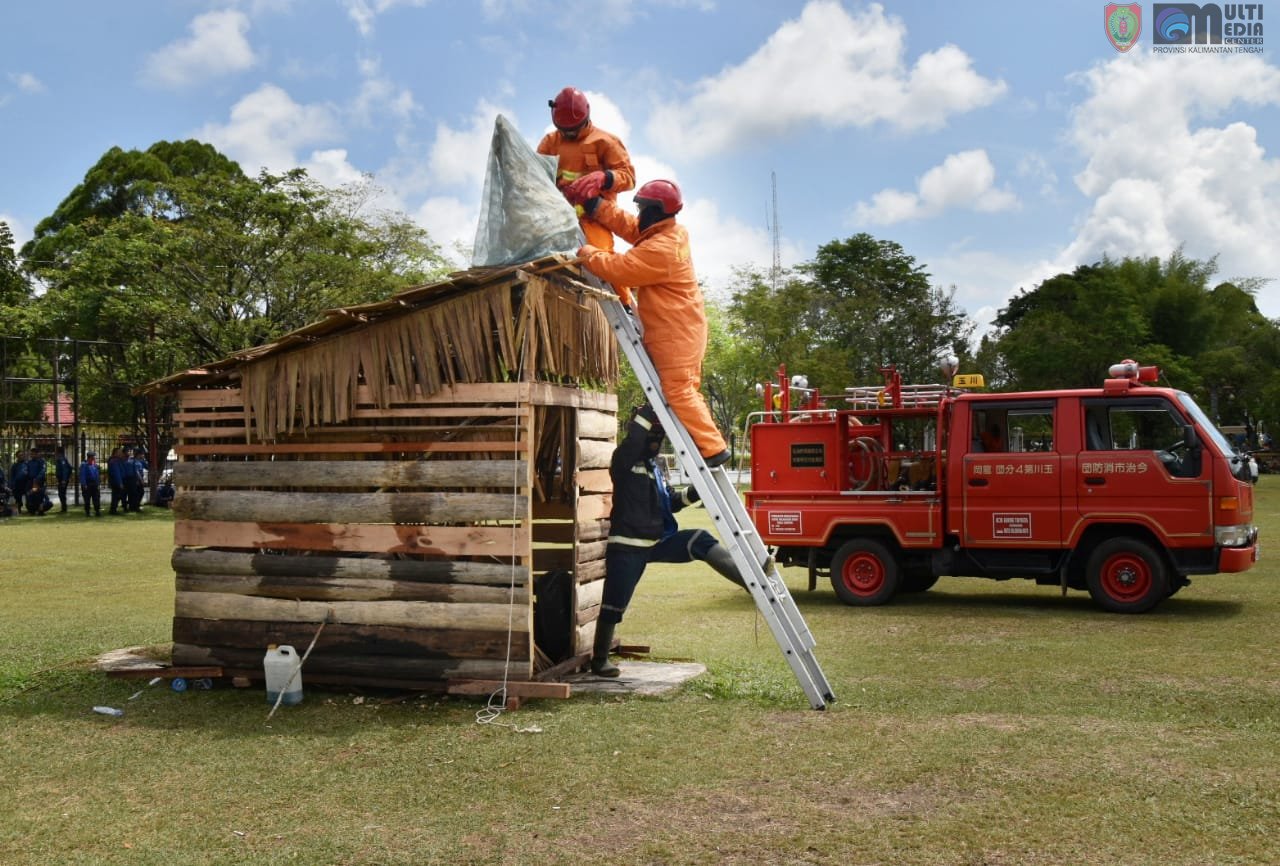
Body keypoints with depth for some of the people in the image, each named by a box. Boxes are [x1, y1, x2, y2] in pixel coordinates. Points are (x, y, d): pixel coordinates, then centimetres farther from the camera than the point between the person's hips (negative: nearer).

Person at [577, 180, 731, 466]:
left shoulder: (660, 249, -22)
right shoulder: (673, 233, 9)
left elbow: (618, 268, -21)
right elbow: (628, 226, 13)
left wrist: (587, 253, -7)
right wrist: (597, 205, 8)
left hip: (674, 333, -10)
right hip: (684, 327, 10)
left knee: (679, 391, -10)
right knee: (686, 391, 14)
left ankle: (713, 448, -9)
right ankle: (709, 445, 16)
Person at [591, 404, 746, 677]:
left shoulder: (656, 465, 15)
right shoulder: (624, 460, -7)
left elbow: (669, 501, 18)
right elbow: (634, 437, -28)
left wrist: (692, 493, 0)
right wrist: (652, 408, -29)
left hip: (657, 541, 6)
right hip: (627, 545, -6)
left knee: (701, 541, -15)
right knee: (614, 604, 1)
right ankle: (599, 659, 19)